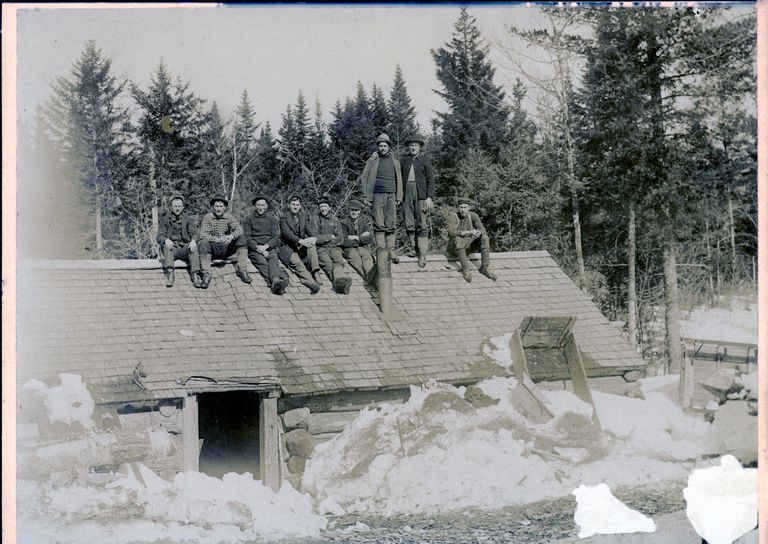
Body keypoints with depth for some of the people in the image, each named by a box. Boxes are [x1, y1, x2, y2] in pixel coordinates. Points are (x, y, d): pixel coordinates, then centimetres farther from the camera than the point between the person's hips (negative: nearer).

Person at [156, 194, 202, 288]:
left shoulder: (187, 218, 11)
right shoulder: (165, 219, 7)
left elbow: (194, 233, 0)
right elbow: (159, 237, -2)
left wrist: (193, 240, -26)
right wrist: (166, 240, -27)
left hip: (184, 248, 1)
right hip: (172, 248, 0)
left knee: (193, 247, -30)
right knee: (167, 246, -33)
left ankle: (195, 275, -40)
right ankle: (170, 273, -46)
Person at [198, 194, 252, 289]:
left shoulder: (228, 217, 6)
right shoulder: (207, 217, -3)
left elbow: (239, 229, -10)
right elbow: (203, 235, -16)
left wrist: (231, 236, -33)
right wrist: (217, 239, -33)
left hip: (226, 248, 3)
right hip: (213, 248, -3)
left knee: (241, 238, -17)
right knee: (204, 243, -34)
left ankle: (242, 270, -20)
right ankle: (206, 276, -38)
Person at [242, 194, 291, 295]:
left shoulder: (271, 219, 20)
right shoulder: (248, 219, 14)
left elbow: (276, 237, 9)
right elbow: (247, 237, 2)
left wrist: (266, 246, -10)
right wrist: (258, 248, -13)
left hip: (269, 247, 2)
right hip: (254, 248, -2)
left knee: (273, 258, -33)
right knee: (261, 261, -34)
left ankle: (275, 280, -63)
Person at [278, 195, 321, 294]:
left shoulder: (304, 217, 15)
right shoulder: (284, 218, -1)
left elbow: (310, 230, 2)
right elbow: (286, 233, -16)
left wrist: (314, 238, -24)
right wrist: (300, 241, -33)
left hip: (301, 247, 4)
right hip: (288, 248, -4)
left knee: (311, 245, -28)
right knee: (296, 263, -33)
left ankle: (316, 272, -37)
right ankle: (312, 283, -50)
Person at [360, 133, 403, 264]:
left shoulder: (395, 161, 13)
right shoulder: (372, 161, 6)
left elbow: (399, 179, 15)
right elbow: (365, 178, 5)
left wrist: (399, 197, 8)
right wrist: (367, 196, -2)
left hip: (391, 196, 2)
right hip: (377, 196, -2)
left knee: (391, 225, -1)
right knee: (379, 225, -5)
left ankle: (392, 251, -1)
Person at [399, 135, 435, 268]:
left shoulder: (425, 161, 5)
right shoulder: (404, 160, 12)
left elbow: (430, 180, 2)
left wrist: (429, 197, -8)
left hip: (420, 194, -3)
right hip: (406, 193, 3)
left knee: (421, 224, -8)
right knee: (409, 224, -1)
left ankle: (423, 254, -11)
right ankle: (413, 248, 12)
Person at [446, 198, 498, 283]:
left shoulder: (473, 216, -3)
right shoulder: (453, 216, -15)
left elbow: (482, 229, -10)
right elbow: (452, 232, -28)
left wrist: (479, 233, -35)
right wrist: (469, 232, -35)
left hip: (468, 246, 4)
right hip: (455, 246, -4)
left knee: (485, 238, -20)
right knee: (458, 239, -38)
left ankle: (484, 268, -26)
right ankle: (465, 269, -35)